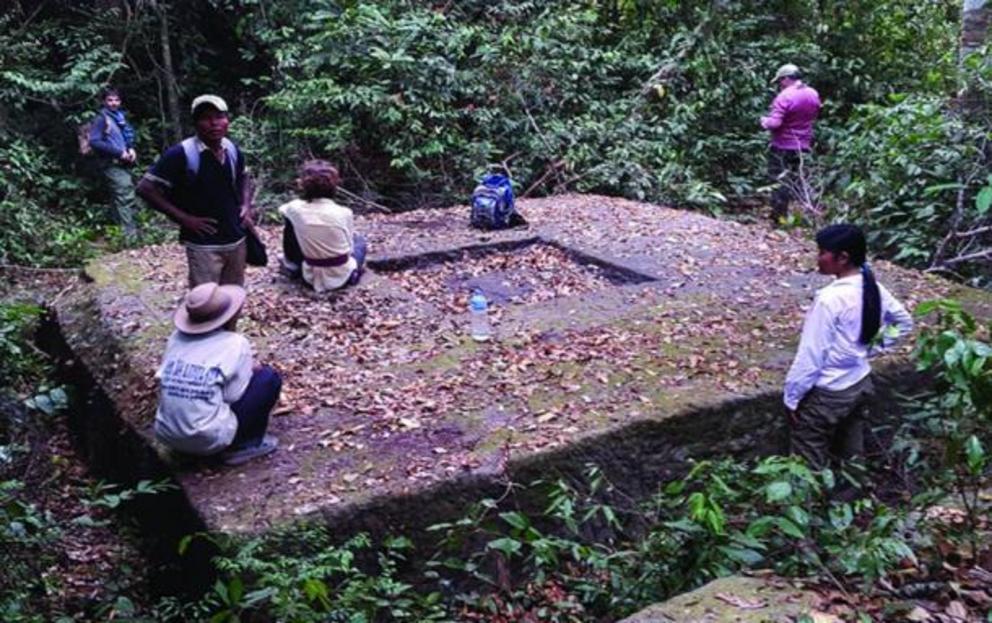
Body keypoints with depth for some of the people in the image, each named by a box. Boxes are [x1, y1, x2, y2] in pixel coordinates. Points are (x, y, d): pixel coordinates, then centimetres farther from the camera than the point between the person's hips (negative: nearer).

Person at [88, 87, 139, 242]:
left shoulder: (120, 116, 15)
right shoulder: (101, 118, -7)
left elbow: (128, 136, 26)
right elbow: (95, 142, -15)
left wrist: (131, 149, 4)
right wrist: (119, 152, -17)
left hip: (123, 164, 8)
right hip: (112, 165, -8)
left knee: (120, 199, 14)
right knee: (125, 198, -15)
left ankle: (121, 231, 23)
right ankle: (130, 235, -17)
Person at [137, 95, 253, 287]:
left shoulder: (233, 150, 2)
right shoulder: (181, 154, -17)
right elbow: (145, 188, -15)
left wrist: (246, 205, 5)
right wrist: (184, 218, -18)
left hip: (236, 240, 6)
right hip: (203, 246, -6)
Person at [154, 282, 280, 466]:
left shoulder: (177, 337, 3)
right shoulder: (235, 344, -11)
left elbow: (163, 378, 12)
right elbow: (234, 395, -7)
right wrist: (250, 370, 16)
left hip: (166, 436, 6)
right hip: (209, 441, -6)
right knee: (269, 377, 5)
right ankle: (243, 445, 8)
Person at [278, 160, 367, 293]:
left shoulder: (295, 209, -16)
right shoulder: (344, 213, -20)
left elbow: (282, 209, 11)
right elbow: (348, 248, -5)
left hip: (311, 277, 0)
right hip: (341, 277, 0)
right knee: (359, 240, 32)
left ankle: (292, 267, 30)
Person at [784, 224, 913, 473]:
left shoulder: (830, 298, -27)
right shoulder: (874, 289, -3)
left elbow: (811, 355, -23)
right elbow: (904, 322, 14)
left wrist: (792, 396, -13)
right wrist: (873, 347, 12)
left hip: (827, 394, -8)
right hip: (861, 384, 8)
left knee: (810, 465, 6)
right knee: (850, 456, 23)